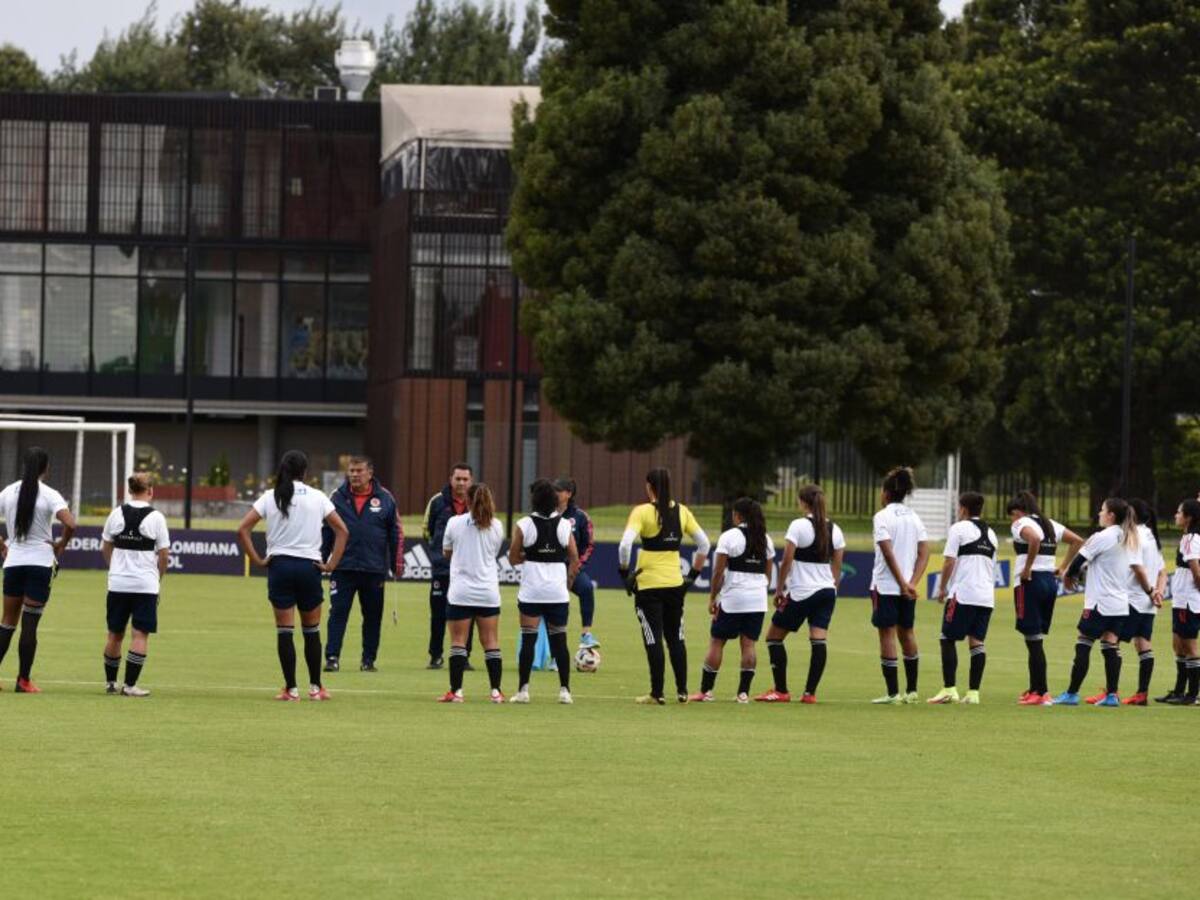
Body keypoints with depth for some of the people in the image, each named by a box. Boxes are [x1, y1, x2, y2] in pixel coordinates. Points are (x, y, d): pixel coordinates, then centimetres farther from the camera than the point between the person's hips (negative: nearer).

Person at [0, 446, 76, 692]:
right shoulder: (49, 495, -9)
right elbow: (70, 524, -21)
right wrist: (61, 545, -4)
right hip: (40, 562, -3)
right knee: (30, 623, 0)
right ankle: (23, 681, 3)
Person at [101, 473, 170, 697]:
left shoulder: (117, 514, 2)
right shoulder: (155, 517, -7)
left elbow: (105, 548, 10)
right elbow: (164, 554, -5)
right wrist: (158, 577, 10)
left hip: (118, 583, 4)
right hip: (145, 584, -4)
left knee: (115, 634, 14)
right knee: (140, 634, -1)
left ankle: (110, 681, 24)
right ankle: (130, 684, -7)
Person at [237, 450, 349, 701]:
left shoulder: (271, 497, 1)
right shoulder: (317, 497, 2)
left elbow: (242, 529, -5)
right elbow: (342, 530, 1)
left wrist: (257, 560, -1)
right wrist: (332, 564, 3)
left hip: (279, 565, 0)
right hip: (309, 566, 0)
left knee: (284, 631, 3)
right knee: (312, 631, 12)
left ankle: (291, 688, 1)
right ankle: (315, 687, 15)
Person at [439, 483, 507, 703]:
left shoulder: (455, 522, -4)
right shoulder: (496, 526, 1)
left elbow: (446, 552, 10)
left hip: (461, 592, -2)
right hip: (488, 592, 2)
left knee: (458, 642, 0)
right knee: (491, 642, 5)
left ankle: (456, 691, -4)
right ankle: (496, 691, 4)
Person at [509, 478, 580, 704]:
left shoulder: (524, 525, -5)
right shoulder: (565, 525, 1)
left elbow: (513, 558, -1)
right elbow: (574, 559, 3)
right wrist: (569, 580, 15)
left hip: (531, 591, -2)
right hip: (558, 592, 2)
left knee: (528, 640, 1)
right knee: (559, 641, 7)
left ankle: (523, 689, -2)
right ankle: (564, 690, 6)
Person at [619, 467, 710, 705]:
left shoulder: (642, 512, -10)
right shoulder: (681, 511, 4)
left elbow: (625, 545, -20)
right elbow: (704, 544, 8)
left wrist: (624, 572, -7)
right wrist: (694, 573, 15)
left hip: (648, 585, -4)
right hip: (675, 584, 4)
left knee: (653, 639, 1)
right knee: (676, 638, 15)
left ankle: (657, 693, 2)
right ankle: (682, 691, 16)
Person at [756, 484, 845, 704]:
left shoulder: (799, 525, -9)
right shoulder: (834, 529, 7)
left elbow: (787, 561, -11)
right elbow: (837, 566, 11)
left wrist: (779, 589, -3)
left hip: (801, 592, -5)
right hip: (827, 591, 5)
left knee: (774, 637, 7)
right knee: (819, 641, 0)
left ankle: (781, 691, 5)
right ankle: (810, 692, -6)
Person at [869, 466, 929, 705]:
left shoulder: (882, 517, -9)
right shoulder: (914, 518, 9)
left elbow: (888, 552, -17)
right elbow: (924, 553, 2)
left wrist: (903, 583, -15)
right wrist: (912, 583, -4)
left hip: (885, 585, -6)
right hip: (908, 585, 6)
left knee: (887, 635, -2)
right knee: (907, 633, 15)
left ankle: (893, 692, -4)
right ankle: (911, 690, 19)